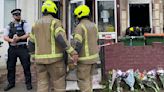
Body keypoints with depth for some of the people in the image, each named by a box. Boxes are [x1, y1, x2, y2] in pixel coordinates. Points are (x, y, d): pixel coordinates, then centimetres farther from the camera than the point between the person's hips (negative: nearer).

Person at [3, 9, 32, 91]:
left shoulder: (24, 24, 3)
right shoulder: (9, 25, 11)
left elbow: (28, 34, -8)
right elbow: (5, 37, 2)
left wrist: (19, 38, -22)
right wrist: (12, 40, -19)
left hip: (22, 48, -3)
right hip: (12, 49, 3)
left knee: (26, 66, 0)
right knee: (10, 67, 9)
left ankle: (28, 83, 13)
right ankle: (11, 83, 24)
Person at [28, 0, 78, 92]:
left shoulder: (36, 24, 12)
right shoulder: (55, 22, -6)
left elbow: (31, 44, 15)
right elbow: (61, 39, -22)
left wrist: (35, 57, 27)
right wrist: (73, 52, -22)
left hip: (41, 59, 5)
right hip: (54, 59, -5)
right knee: (59, 84, 5)